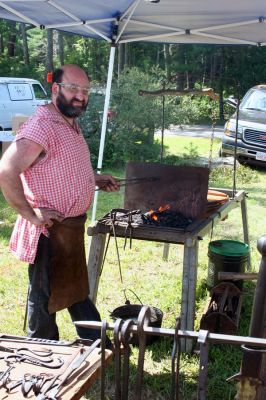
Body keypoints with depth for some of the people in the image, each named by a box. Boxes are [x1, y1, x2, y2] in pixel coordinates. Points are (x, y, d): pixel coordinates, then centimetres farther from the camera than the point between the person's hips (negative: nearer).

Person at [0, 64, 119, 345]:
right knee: (45, 299, 8)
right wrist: (30, 214, -25)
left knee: (77, 290, 23)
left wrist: (95, 180, 13)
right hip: (50, 230, -10)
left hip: (73, 227, 10)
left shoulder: (71, 126, 10)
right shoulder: (41, 126, -22)